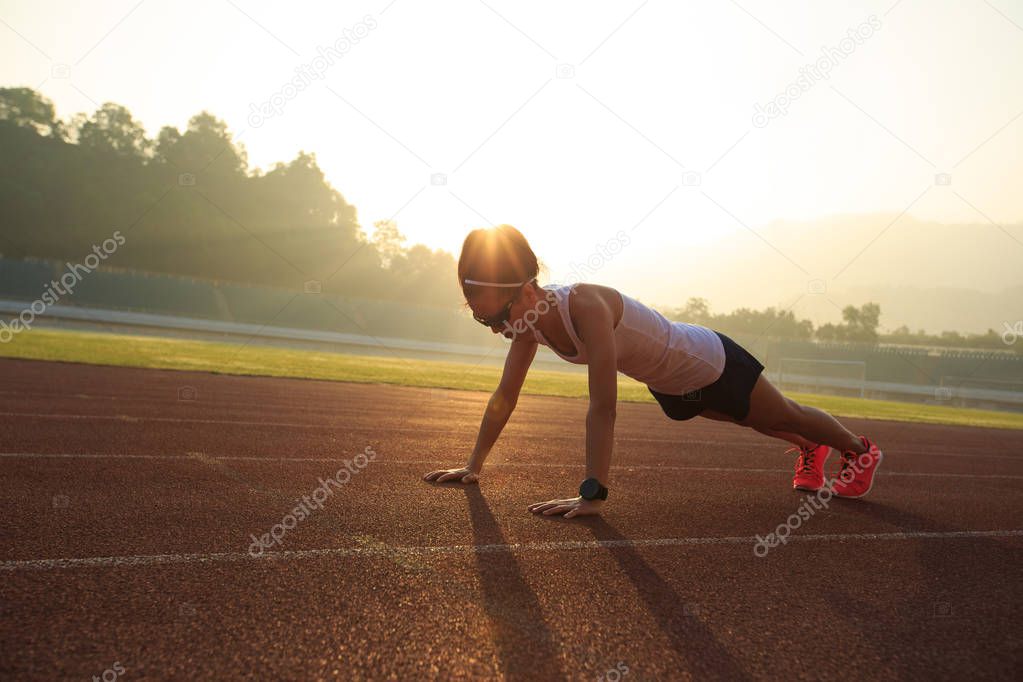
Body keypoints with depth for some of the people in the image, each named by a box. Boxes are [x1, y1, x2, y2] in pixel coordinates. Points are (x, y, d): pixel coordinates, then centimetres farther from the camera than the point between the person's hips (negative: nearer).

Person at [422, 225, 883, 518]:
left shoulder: (585, 306, -43)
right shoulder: (530, 321, -18)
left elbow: (603, 406, -47)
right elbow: (504, 397, -9)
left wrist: (592, 495, -48)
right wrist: (473, 465, -8)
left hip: (709, 361, -7)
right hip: (670, 384, 7)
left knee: (785, 415, 20)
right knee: (756, 422, 34)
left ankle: (860, 450, 48)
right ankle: (809, 449, 63)